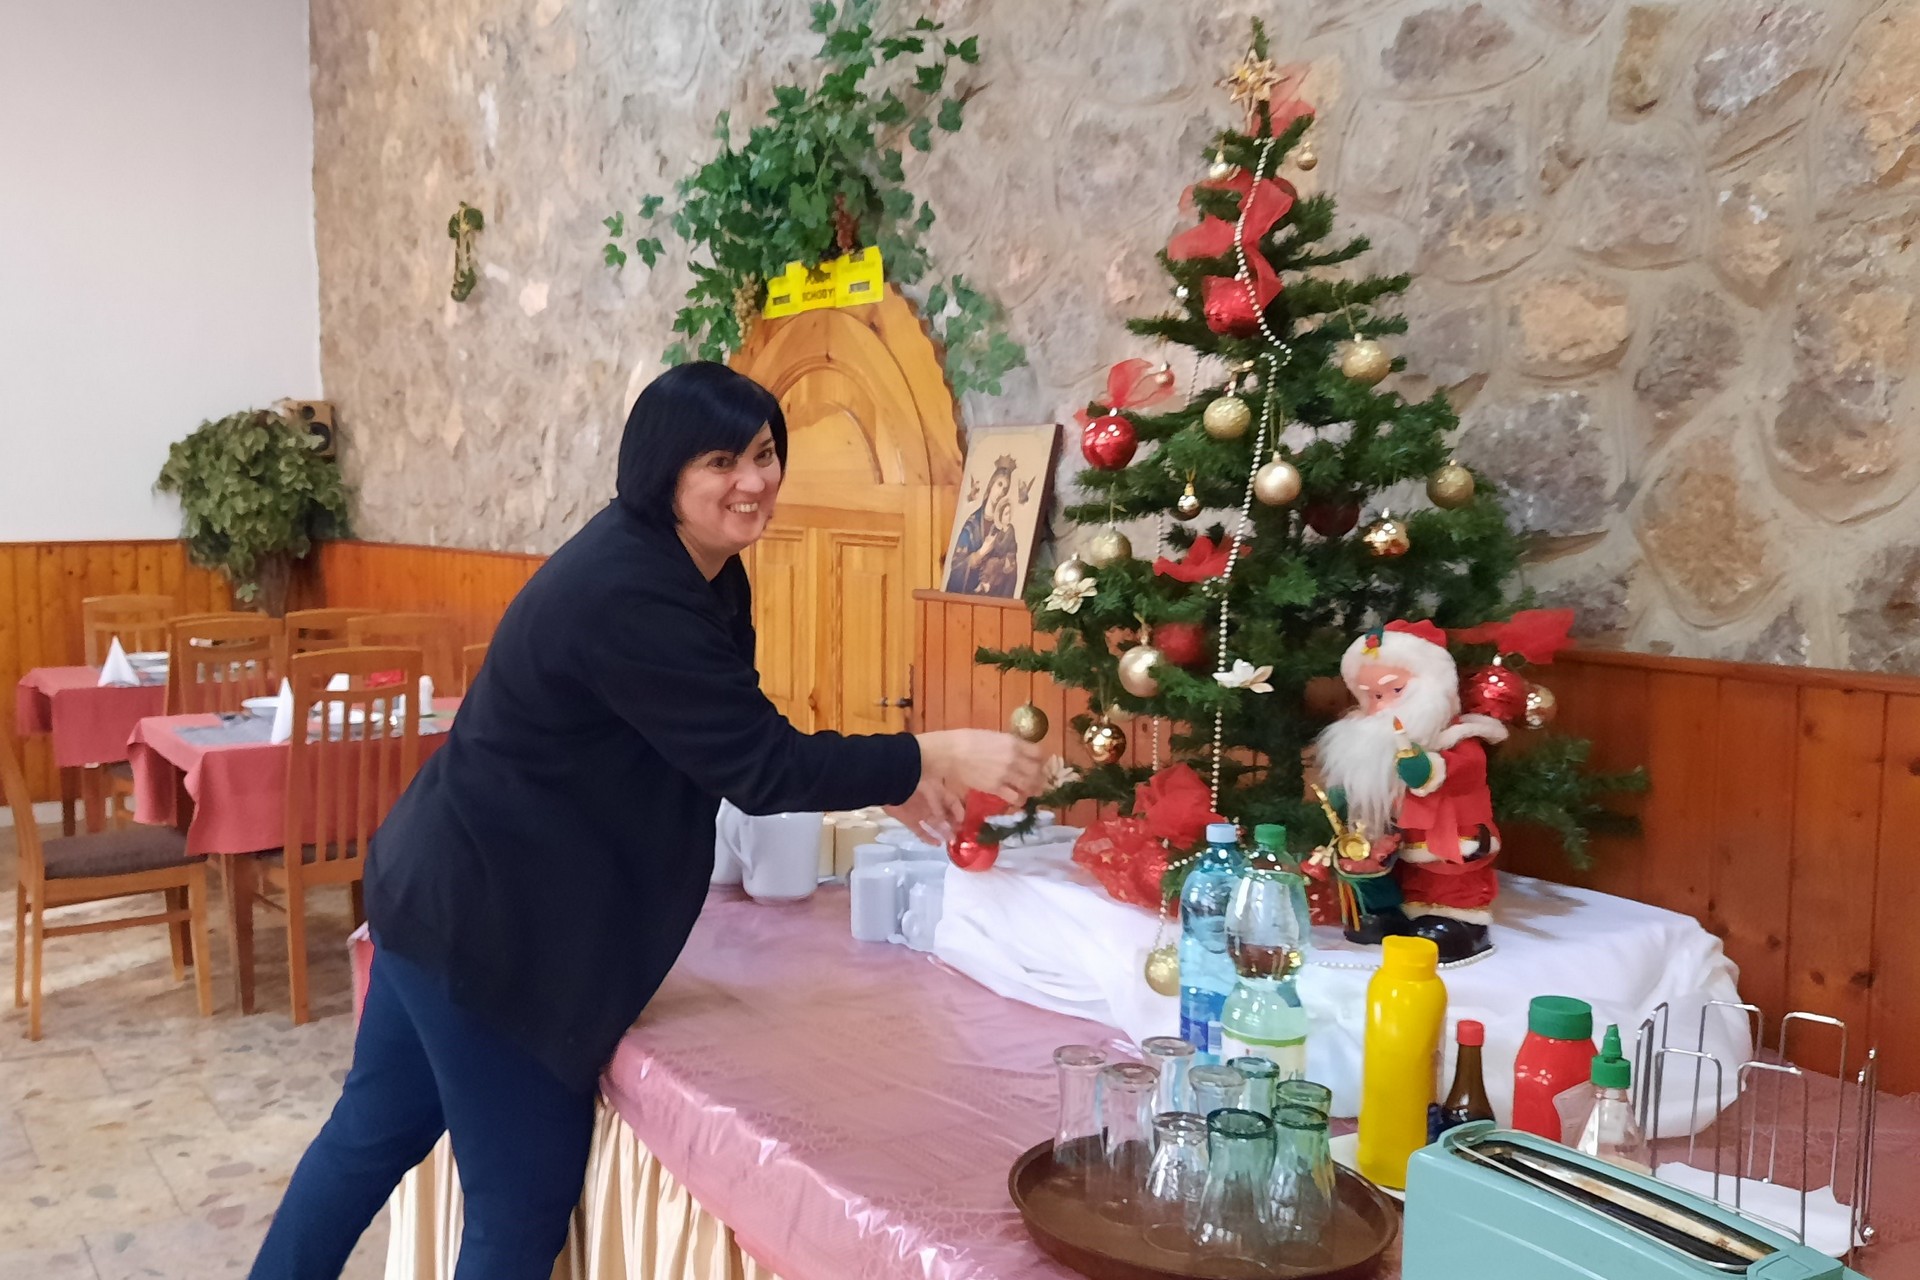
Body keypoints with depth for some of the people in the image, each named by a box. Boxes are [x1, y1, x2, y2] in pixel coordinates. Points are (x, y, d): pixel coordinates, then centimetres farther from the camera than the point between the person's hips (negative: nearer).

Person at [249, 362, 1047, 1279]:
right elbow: (756, 765, -28)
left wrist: (885, 778, 4)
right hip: (483, 918, -10)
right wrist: (935, 757, -23)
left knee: (376, 1130, 24)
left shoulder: (697, 567, 4)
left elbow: (740, 730, 12)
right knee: (527, 1193, 3)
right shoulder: (626, 595, -27)